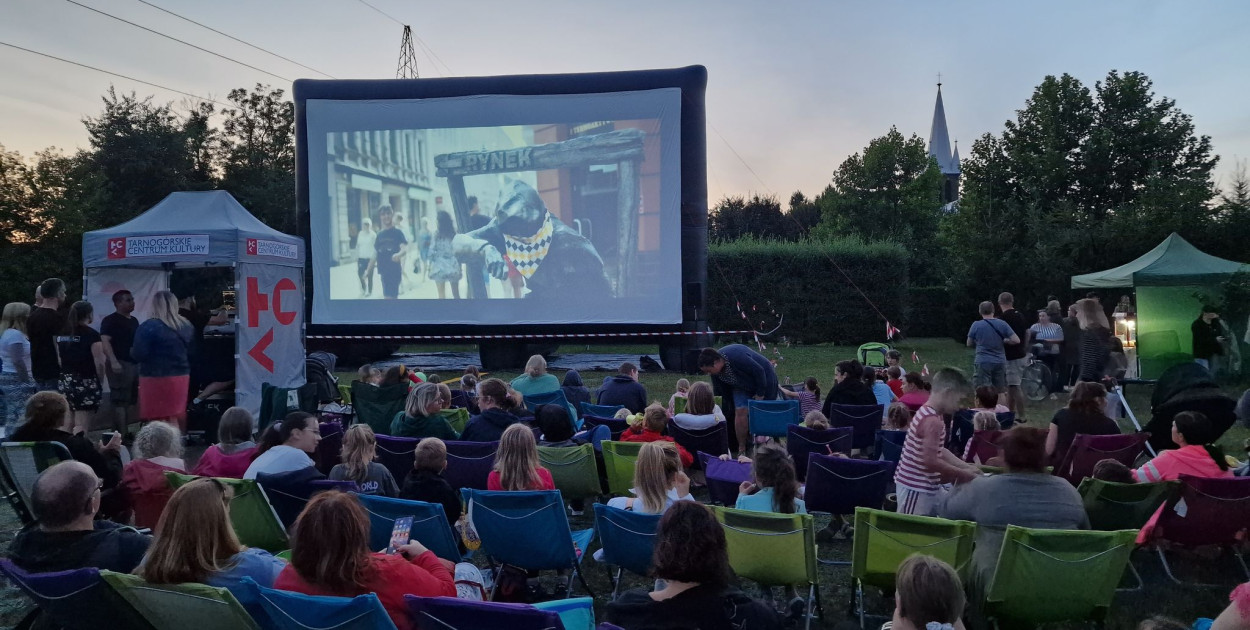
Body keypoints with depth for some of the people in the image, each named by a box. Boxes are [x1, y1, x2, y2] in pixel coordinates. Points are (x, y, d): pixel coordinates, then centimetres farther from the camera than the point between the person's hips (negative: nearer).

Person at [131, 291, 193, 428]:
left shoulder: (148, 327, -13)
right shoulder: (187, 325, 6)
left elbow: (138, 354, -14)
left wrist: (132, 351, 7)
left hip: (156, 377, -6)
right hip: (181, 376, 6)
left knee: (159, 420, 0)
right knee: (175, 418, 15)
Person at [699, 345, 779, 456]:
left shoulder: (737, 357, -38)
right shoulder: (715, 372, -15)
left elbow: (759, 371, -30)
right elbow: (719, 393, -2)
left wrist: (760, 395, -22)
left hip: (764, 377, -5)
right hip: (742, 386, 5)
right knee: (740, 412, -9)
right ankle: (741, 450, -3)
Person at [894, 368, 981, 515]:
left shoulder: (928, 414, 10)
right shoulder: (932, 421, -22)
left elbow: (939, 451, 16)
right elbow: (931, 460, -24)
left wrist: (967, 467, 11)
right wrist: (962, 473, -12)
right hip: (916, 488, -10)